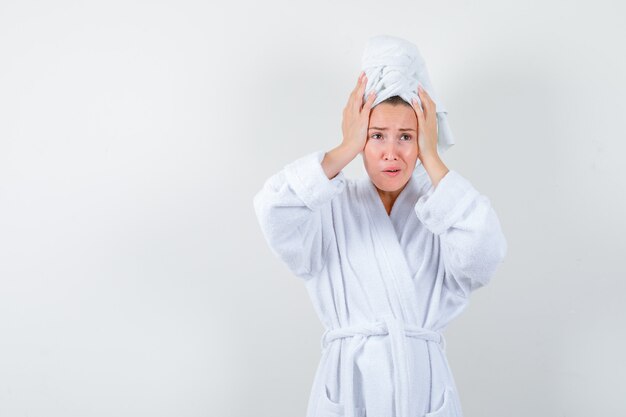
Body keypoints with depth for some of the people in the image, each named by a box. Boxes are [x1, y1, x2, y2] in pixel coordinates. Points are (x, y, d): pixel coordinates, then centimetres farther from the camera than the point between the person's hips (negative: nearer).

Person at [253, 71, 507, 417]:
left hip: (423, 386, 1)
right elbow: (274, 211, -21)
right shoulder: (331, 207, -1)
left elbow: (482, 252, -21)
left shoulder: (442, 208, 0)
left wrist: (431, 158, -15)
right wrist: (346, 149, -16)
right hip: (347, 385, 0)